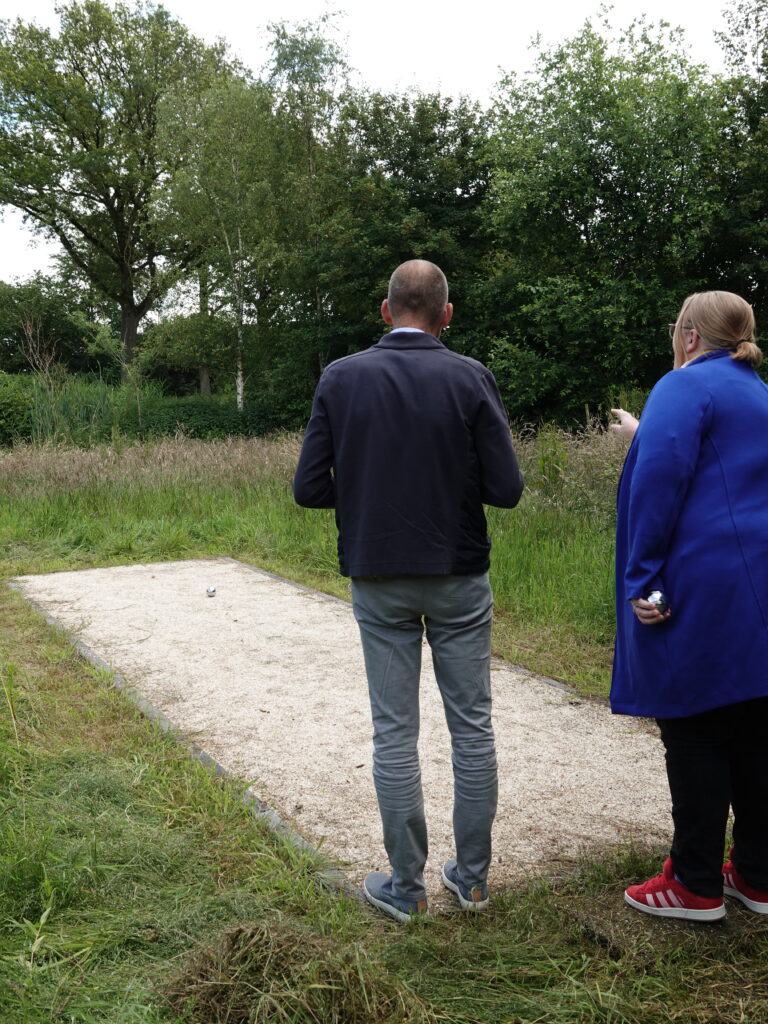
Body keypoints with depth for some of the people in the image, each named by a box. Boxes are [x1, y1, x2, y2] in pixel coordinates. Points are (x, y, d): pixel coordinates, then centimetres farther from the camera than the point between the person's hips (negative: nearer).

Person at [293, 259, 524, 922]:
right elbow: (506, 489, -11)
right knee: (472, 725, 12)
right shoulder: (471, 379, -8)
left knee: (395, 732, 8)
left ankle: (405, 887, 18)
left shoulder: (341, 378, -5)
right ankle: (473, 877, 22)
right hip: (458, 577, 0)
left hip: (379, 581, 1)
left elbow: (309, 489, -6)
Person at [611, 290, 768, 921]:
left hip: (701, 596, -8)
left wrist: (641, 580, -16)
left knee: (695, 734, 0)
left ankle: (697, 886, 10)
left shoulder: (687, 385, -7)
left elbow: (658, 484, -18)